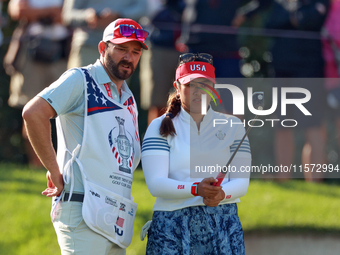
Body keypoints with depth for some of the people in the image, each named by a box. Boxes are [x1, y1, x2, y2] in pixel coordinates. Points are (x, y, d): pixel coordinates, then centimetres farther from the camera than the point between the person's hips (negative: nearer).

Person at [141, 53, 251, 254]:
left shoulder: (232, 126, 12)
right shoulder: (160, 127, 5)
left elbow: (241, 181, 5)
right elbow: (156, 183, -7)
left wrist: (221, 194, -18)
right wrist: (196, 189, -23)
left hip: (223, 224, 2)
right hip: (172, 225, -1)